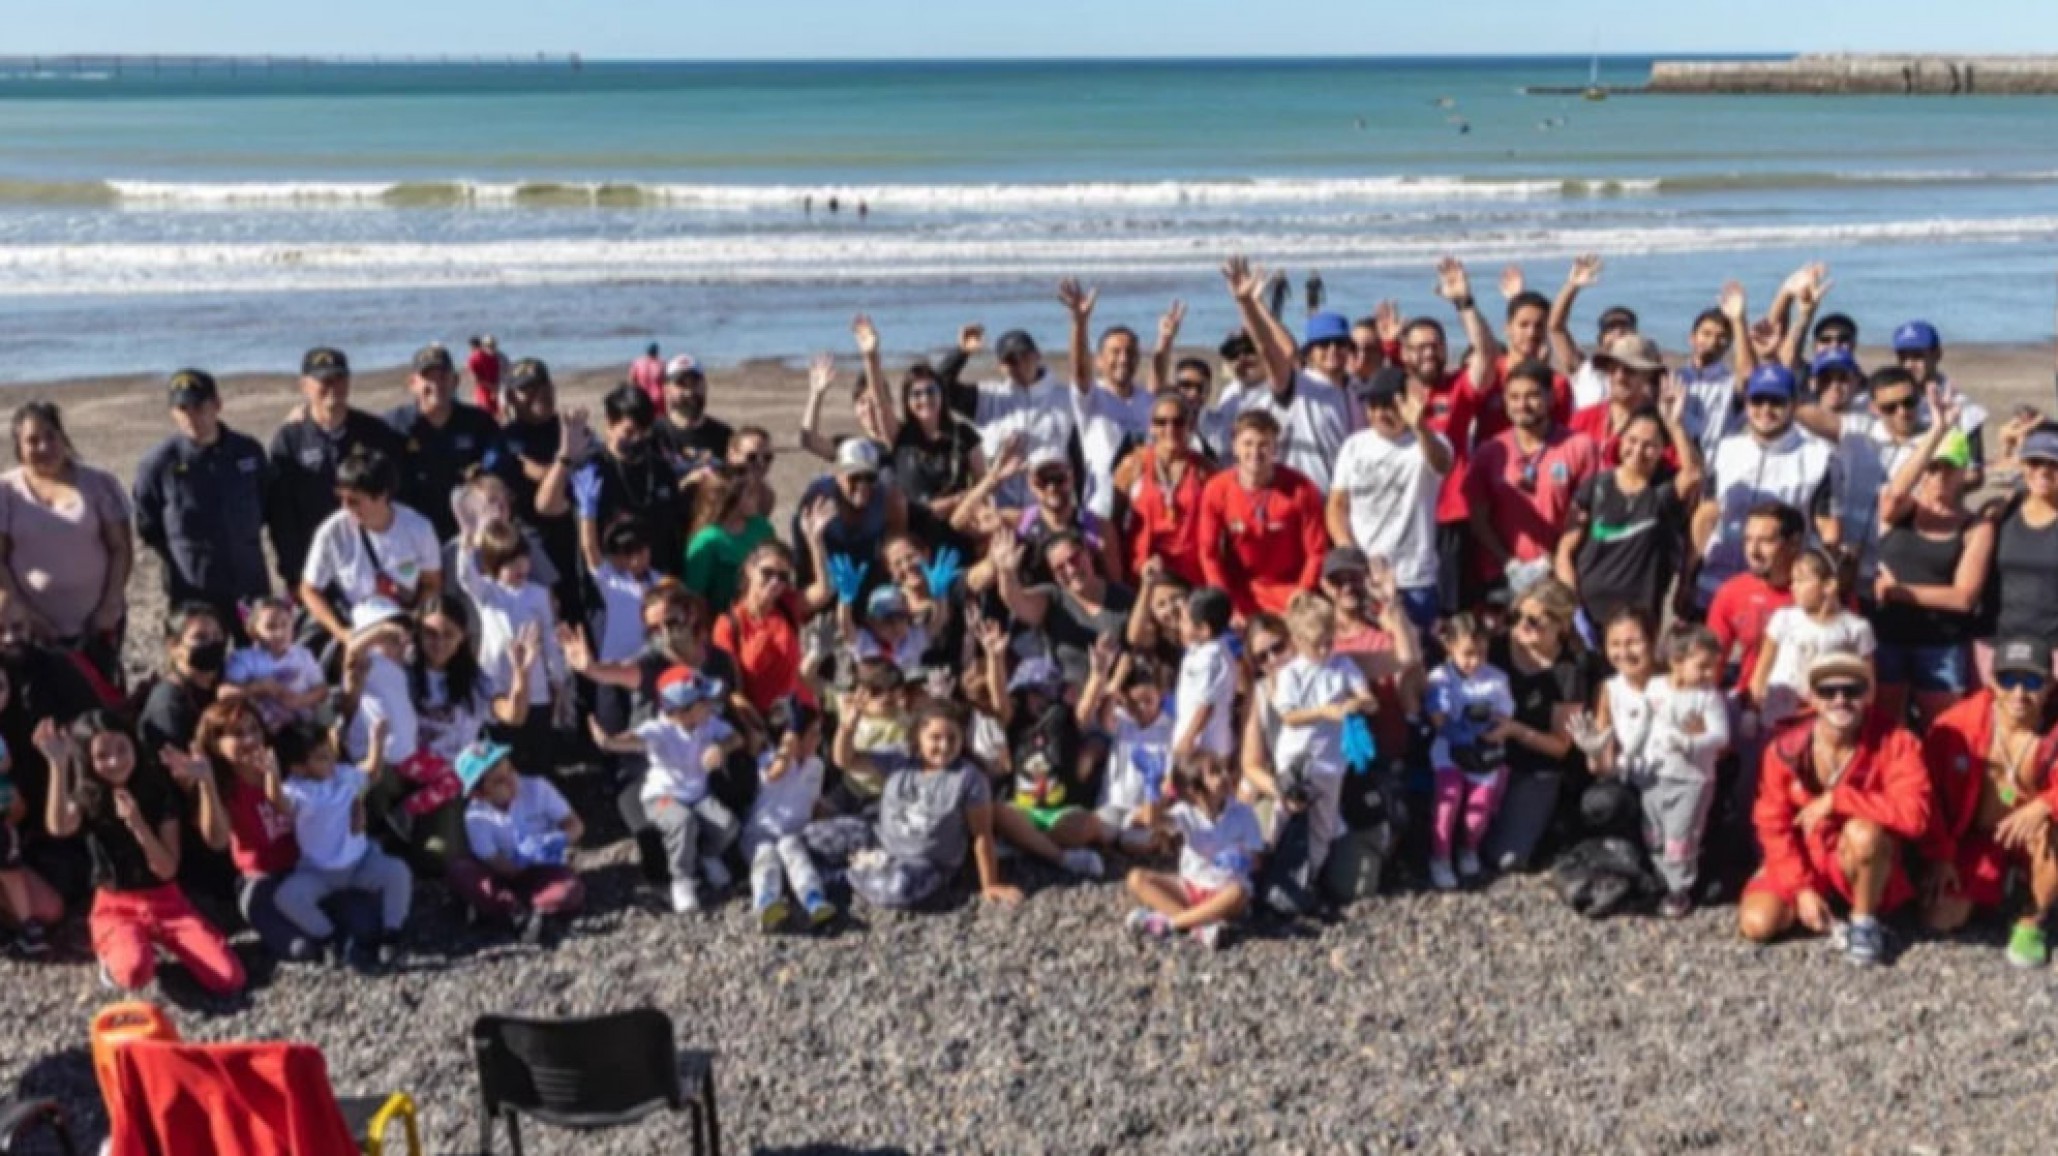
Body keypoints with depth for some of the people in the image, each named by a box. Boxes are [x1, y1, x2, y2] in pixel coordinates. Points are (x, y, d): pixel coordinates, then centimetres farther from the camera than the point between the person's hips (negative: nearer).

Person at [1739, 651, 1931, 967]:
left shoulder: (1894, 741, -19)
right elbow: (1773, 825, -7)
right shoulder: (1786, 748, -14)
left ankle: (1864, 921, -10)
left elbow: (1914, 813, -34)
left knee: (1863, 831, -38)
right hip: (1805, 856, 2)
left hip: (1865, 865, -2)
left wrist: (1836, 801, -32)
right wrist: (1801, 888, -15)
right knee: (1756, 923, -20)